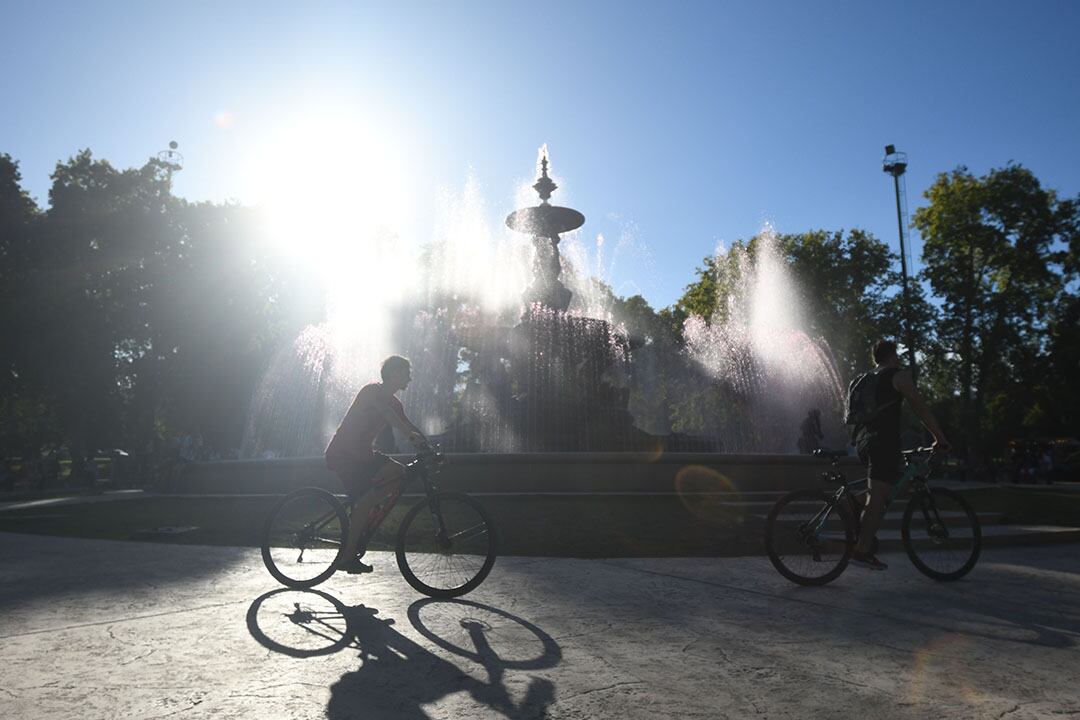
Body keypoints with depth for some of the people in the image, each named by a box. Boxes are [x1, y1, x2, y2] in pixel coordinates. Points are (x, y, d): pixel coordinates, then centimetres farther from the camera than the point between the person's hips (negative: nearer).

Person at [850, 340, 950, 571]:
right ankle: (862, 551, -9)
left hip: (862, 441, 8)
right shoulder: (899, 375, 0)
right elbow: (921, 408, -3)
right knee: (878, 498, -7)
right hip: (883, 441, -8)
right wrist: (940, 438, 2)